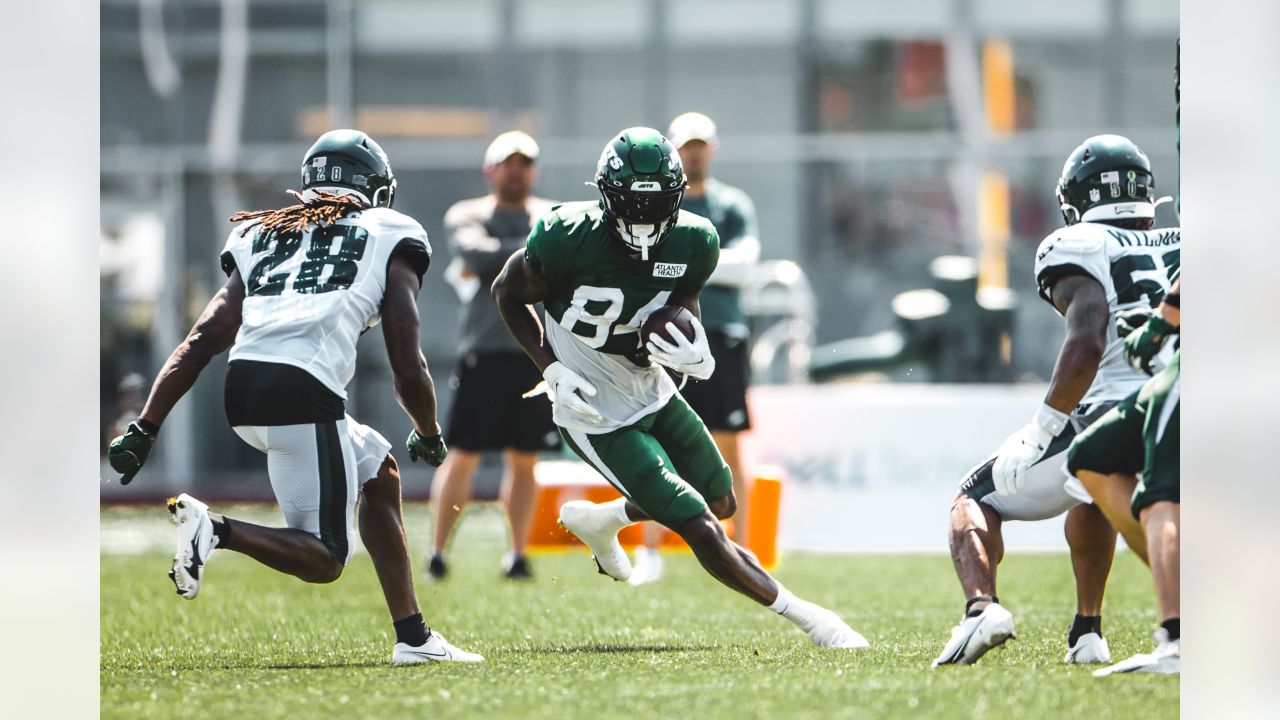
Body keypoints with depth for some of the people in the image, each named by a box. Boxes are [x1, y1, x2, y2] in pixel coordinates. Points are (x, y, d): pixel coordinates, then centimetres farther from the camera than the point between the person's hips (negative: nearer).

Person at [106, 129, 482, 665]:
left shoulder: (260, 237, 26)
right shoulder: (389, 241, 16)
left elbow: (202, 340, 15)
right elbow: (408, 370, 11)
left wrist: (143, 430, 12)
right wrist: (429, 437, 30)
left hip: (242, 386, 6)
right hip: (304, 392, -6)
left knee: (378, 470, 26)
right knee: (325, 559, 3)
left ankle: (413, 636, 23)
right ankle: (216, 530, -23)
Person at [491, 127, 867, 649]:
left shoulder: (692, 243, -12)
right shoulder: (569, 238, -26)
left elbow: (684, 306, 5)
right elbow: (508, 294, -9)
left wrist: (697, 357, -18)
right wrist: (553, 369, -19)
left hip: (652, 392, 7)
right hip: (597, 415, -7)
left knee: (721, 501, 23)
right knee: (704, 532, -11)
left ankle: (599, 520, 42)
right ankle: (807, 617, 2)